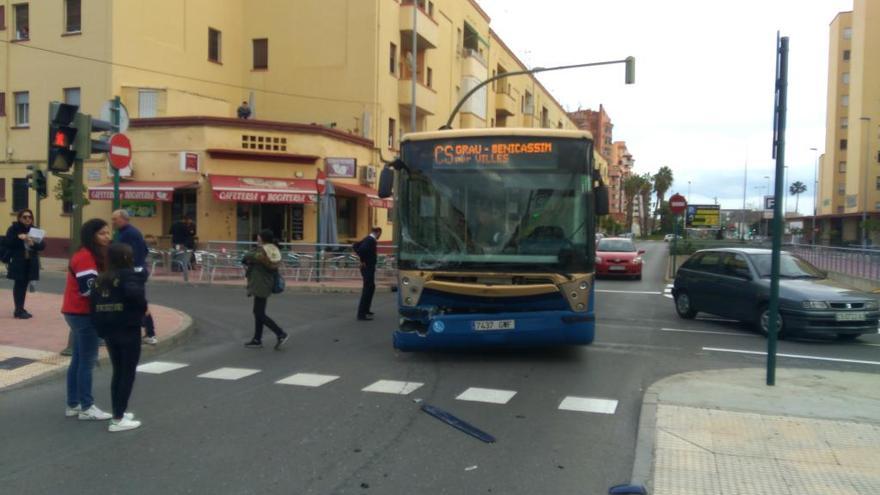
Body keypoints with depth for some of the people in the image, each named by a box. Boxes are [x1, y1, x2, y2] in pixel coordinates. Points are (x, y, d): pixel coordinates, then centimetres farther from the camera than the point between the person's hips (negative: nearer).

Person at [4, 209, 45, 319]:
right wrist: (18, 237, -22)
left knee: (24, 285, 9)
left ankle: (20, 309, 17)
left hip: (30, 263, 4)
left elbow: (43, 245, 2)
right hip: (17, 262, -4)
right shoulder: (13, 229, 0)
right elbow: (6, 242, -10)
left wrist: (34, 244, -18)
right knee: (19, 285, -4)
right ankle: (19, 310, -1)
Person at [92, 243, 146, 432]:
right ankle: (118, 420, 2)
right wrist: (143, 307, -16)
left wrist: (101, 330, 12)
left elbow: (94, 305, 6)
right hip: (128, 331, -7)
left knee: (117, 372, 18)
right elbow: (134, 293, -34)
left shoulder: (100, 279, 9)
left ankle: (118, 413, 26)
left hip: (109, 331, 7)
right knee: (128, 373, 2)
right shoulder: (130, 275, -13)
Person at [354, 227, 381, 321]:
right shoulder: (371, 240, -19)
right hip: (368, 267, -10)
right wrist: (363, 260, -18)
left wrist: (362, 258, 13)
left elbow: (356, 245, 18)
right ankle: (361, 314, -5)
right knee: (367, 289, -6)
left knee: (371, 287, 23)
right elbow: (362, 249, -34)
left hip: (367, 267, 10)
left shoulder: (368, 239, 8)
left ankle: (365, 310, 34)